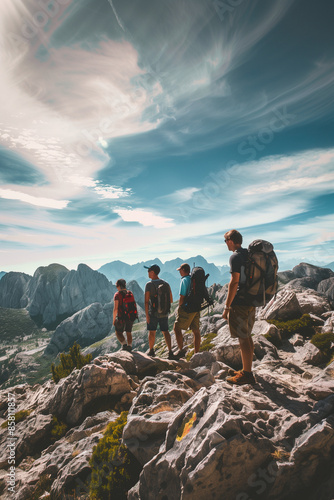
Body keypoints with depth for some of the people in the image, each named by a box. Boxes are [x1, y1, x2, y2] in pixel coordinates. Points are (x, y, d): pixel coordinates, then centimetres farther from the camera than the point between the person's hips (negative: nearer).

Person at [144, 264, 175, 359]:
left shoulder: (149, 284, -12)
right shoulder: (166, 284, 1)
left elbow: (146, 301, -18)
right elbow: (171, 300, 5)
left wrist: (147, 315, -15)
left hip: (153, 313, -3)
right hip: (164, 313, 4)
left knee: (152, 332, 12)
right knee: (165, 332, 10)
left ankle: (151, 351, 24)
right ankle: (170, 352, 0)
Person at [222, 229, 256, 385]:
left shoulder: (235, 257, -14)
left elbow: (234, 282, -20)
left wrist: (227, 306, -16)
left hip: (239, 303, -9)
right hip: (251, 302, 9)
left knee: (243, 339, -2)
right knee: (247, 337, 16)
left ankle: (247, 375, 6)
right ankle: (247, 370, 26)